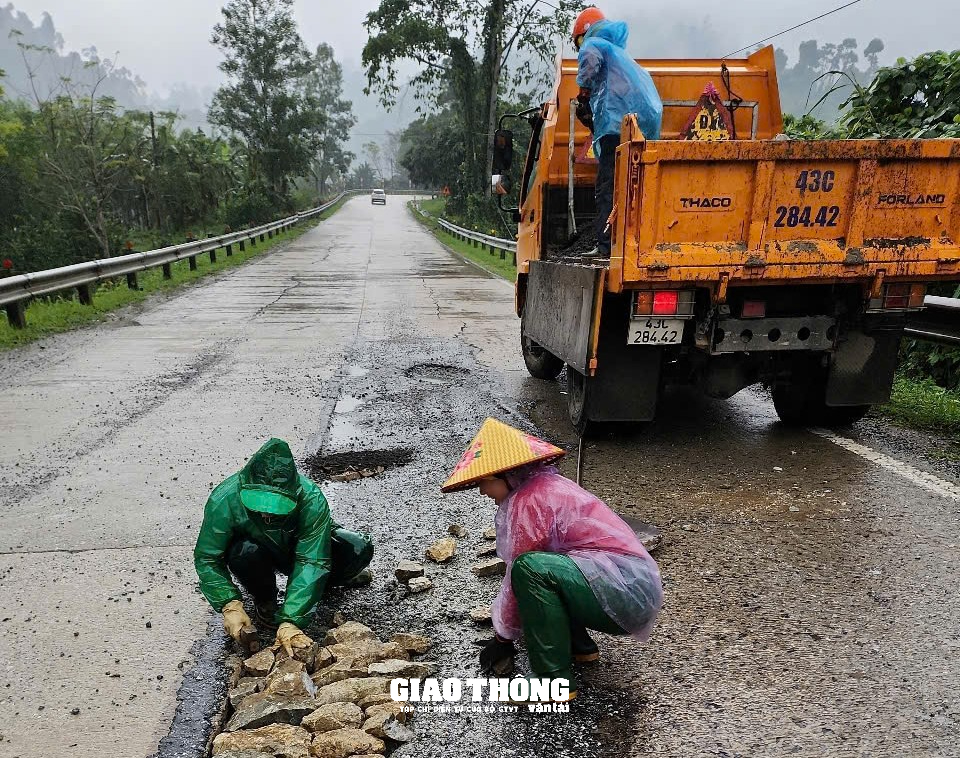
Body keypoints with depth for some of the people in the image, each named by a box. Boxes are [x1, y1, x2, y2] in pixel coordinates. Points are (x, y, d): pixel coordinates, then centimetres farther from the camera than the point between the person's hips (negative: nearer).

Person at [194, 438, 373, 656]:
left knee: (360, 549, -24)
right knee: (245, 553, -37)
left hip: (300, 547, 0)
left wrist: (290, 621, -45)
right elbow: (207, 558, -23)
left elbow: (311, 562, -37)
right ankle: (264, 600, -3)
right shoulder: (224, 500, -34)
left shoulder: (311, 501, -37)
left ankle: (329, 577, 11)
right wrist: (230, 605, -35)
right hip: (259, 550, 1)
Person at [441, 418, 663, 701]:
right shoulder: (548, 485, 14)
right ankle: (580, 645, 20)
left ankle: (556, 680, -14)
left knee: (531, 569, -26)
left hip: (627, 592, -10)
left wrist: (503, 638, 2)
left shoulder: (529, 498, -15)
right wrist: (504, 628, 20)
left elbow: (523, 571, -12)